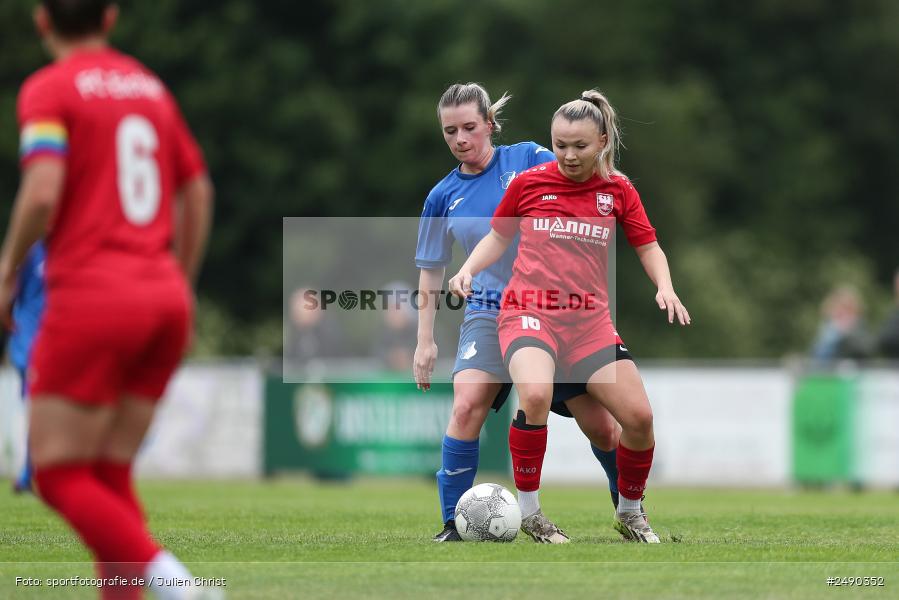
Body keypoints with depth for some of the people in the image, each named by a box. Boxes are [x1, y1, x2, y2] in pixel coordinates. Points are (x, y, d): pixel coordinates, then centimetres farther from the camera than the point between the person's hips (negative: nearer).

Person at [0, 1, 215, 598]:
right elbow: (198, 192, 21)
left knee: (59, 476, -2)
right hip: (165, 301, 6)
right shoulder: (150, 86, 16)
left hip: (92, 298, -6)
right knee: (110, 477, 12)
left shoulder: (48, 89, -4)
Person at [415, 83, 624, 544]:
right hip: (492, 313, 0)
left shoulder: (529, 159, -1)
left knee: (601, 426, 1)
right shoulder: (444, 196, 5)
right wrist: (426, 341, 9)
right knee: (467, 406, -25)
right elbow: (430, 271, 12)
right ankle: (453, 525, -17)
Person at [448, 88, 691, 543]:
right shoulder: (528, 183, 5)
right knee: (535, 395, -33)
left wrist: (665, 287, -6)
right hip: (529, 311, -2)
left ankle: (630, 511, 17)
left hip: (589, 318, 3)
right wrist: (468, 269, 1)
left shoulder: (618, 190, 7)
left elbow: (649, 247, 12)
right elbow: (497, 237, 18)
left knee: (639, 416, -11)